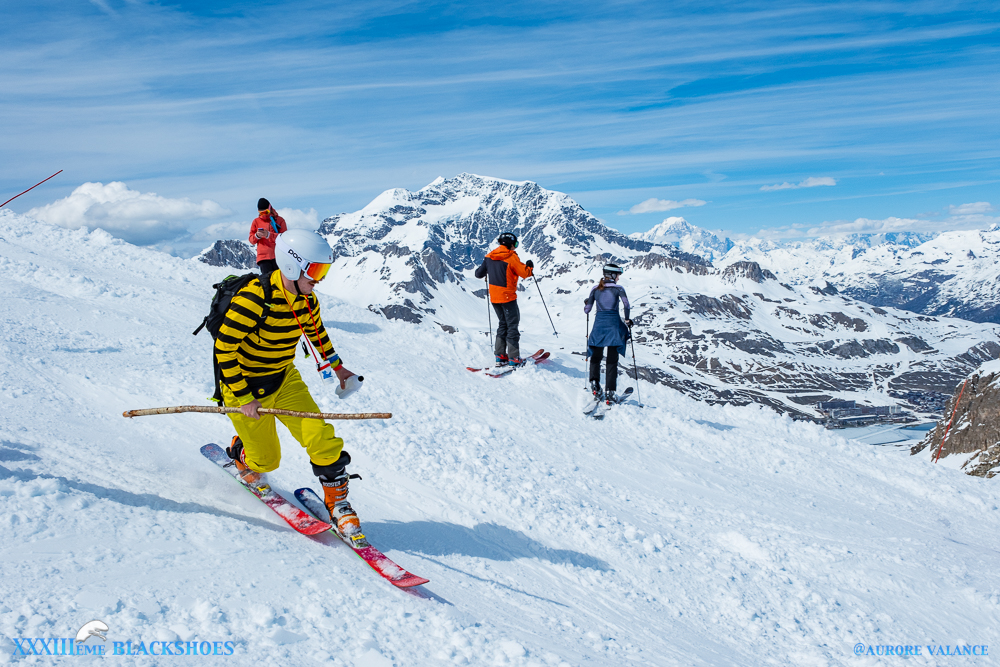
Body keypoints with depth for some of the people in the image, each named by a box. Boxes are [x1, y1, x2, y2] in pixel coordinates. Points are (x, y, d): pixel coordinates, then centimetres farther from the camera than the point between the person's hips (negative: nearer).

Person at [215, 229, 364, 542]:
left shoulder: (307, 300, -7)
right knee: (266, 459, 5)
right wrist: (243, 397, -23)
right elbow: (224, 348, -24)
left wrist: (337, 366, 23)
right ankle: (239, 454, 42)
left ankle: (337, 503, 7)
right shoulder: (253, 300, -29)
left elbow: (316, 331, 15)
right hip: (244, 385, -5)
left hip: (285, 379, 5)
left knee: (320, 437, -10)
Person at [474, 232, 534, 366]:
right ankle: (514, 358, 0)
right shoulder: (511, 257, -14)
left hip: (494, 297, 6)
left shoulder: (489, 256, 4)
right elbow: (524, 273, -14)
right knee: (512, 326, 1)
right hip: (507, 296, -6)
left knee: (502, 324, 17)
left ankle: (500, 356, 15)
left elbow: (479, 274, 10)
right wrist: (530, 266, 6)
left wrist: (487, 270, 31)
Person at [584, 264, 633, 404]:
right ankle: (610, 392, -6)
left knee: (596, 355, 18)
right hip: (614, 324, -2)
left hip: (599, 323, 2)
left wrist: (586, 304, 29)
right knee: (612, 359, 2)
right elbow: (626, 304, -14)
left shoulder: (595, 289, 7)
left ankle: (595, 383, -3)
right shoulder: (618, 288, 0)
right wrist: (627, 320, 0)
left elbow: (587, 310, 7)